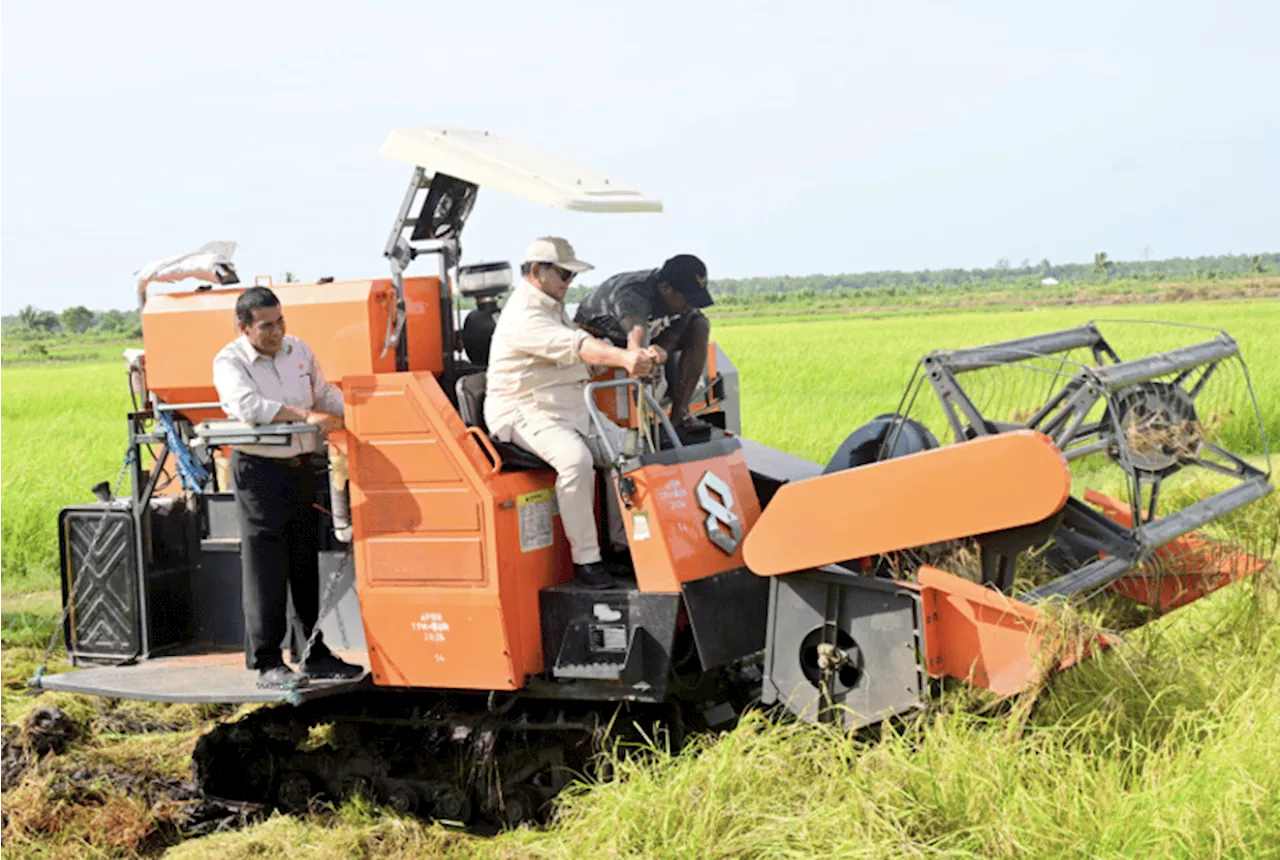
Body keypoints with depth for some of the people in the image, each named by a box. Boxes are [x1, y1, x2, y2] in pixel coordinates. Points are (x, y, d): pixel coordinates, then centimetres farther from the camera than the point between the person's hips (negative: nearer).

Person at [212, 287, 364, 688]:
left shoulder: (299, 350, 9)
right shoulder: (230, 362, -9)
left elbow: (325, 394, 21)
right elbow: (247, 404, -27)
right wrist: (305, 415, -33)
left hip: (301, 466, 6)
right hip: (259, 470, -6)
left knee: (308, 564, 12)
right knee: (265, 568, -4)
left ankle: (316, 655, 21)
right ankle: (267, 663, 2)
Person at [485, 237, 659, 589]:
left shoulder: (554, 309, 20)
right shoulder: (523, 316, -16)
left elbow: (591, 345, 17)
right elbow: (573, 347, -32)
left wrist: (633, 356, -3)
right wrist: (622, 357, -46)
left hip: (572, 410, 10)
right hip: (526, 413, -10)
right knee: (575, 458, -34)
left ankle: (623, 545, 6)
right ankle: (585, 560, -27)